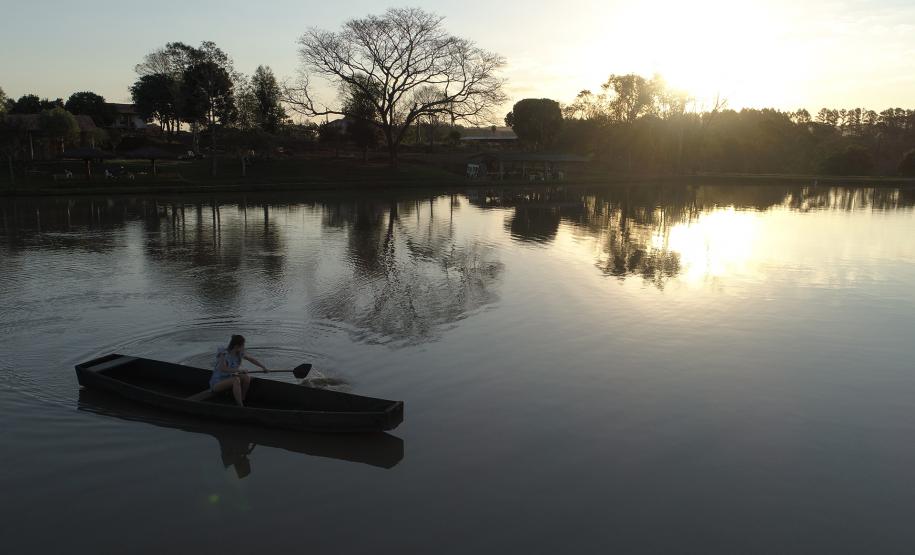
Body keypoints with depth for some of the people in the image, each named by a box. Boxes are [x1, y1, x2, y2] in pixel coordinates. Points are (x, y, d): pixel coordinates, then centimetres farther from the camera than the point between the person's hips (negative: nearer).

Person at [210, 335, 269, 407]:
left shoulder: (239, 353, -1)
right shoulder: (224, 353, -22)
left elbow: (251, 359, 14)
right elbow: (223, 369, -37)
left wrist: (263, 367, 17)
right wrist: (238, 370, -40)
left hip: (228, 381, 7)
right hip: (216, 384, -7)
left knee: (247, 377, -14)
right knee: (236, 380, -32)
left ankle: (242, 401, -4)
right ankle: (240, 406, -32)